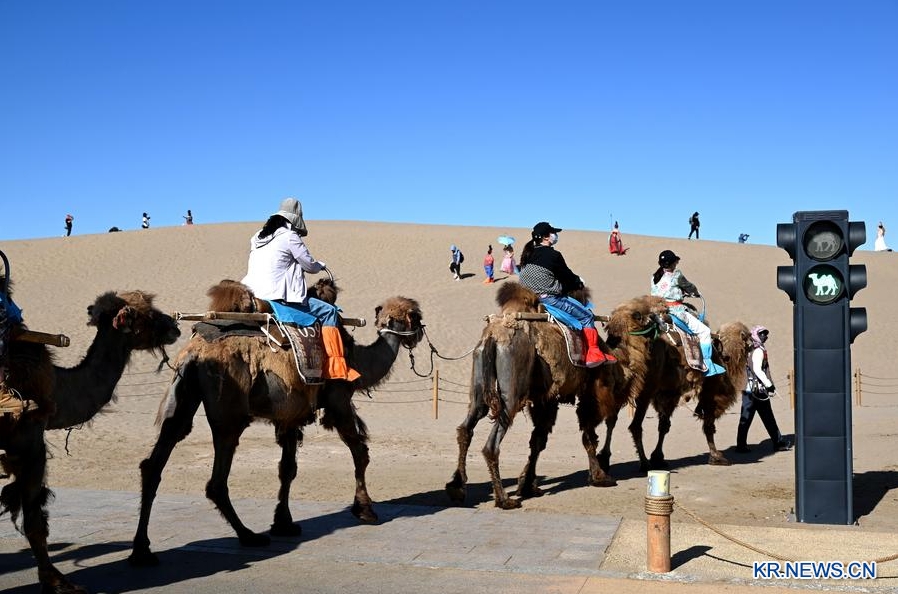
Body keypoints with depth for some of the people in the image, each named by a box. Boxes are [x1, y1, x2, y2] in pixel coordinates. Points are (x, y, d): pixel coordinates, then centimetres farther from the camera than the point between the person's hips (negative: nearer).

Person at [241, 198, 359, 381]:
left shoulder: (258, 237, 17)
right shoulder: (290, 237, -5)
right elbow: (310, 265, 0)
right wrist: (321, 265, 23)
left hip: (254, 295, 8)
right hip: (278, 296, -8)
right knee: (328, 311, -1)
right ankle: (335, 367, -7)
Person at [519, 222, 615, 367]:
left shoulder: (528, 255, 11)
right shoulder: (553, 255, -12)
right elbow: (567, 277, -1)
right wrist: (580, 283, 21)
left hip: (529, 299, 9)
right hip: (549, 298, -9)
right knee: (587, 315, 3)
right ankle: (594, 354, 3)